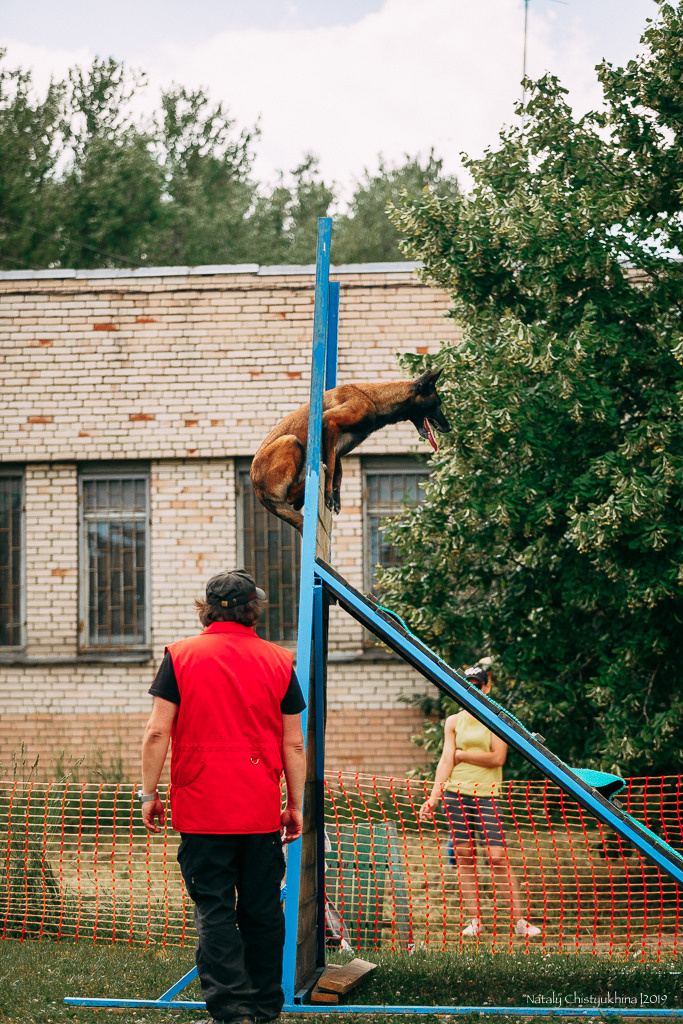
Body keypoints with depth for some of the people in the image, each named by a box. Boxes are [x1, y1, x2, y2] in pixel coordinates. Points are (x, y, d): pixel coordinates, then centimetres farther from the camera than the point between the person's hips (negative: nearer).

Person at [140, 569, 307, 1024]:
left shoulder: (181, 656, -1)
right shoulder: (278, 661, 3)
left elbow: (157, 732, -5)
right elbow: (294, 744, 4)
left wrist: (149, 793, 3)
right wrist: (296, 806, 11)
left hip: (201, 809, -2)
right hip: (262, 812, 2)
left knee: (214, 912, -1)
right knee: (262, 911, 11)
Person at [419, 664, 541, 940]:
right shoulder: (454, 721, 12)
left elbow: (497, 758, -8)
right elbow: (445, 761, 6)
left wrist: (461, 755, -3)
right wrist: (433, 798, -3)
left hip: (487, 795, -3)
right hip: (456, 793, 3)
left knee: (498, 857, -10)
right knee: (464, 856, 0)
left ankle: (518, 919, -6)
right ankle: (475, 920, 5)